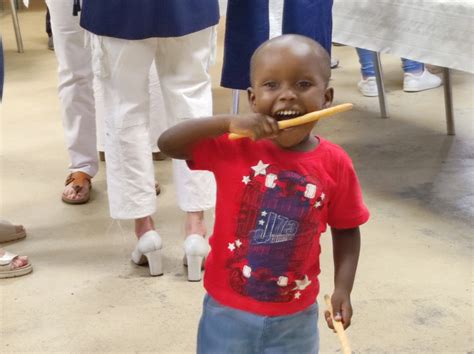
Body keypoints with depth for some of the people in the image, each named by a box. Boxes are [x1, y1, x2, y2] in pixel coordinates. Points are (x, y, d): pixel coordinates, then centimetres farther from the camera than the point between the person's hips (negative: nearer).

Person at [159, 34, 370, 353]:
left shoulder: (335, 164, -11)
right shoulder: (233, 148, -13)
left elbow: (346, 230, 2)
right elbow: (167, 143, -20)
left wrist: (343, 288, -7)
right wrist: (227, 123, -30)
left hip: (295, 318, 1)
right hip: (229, 311, -1)